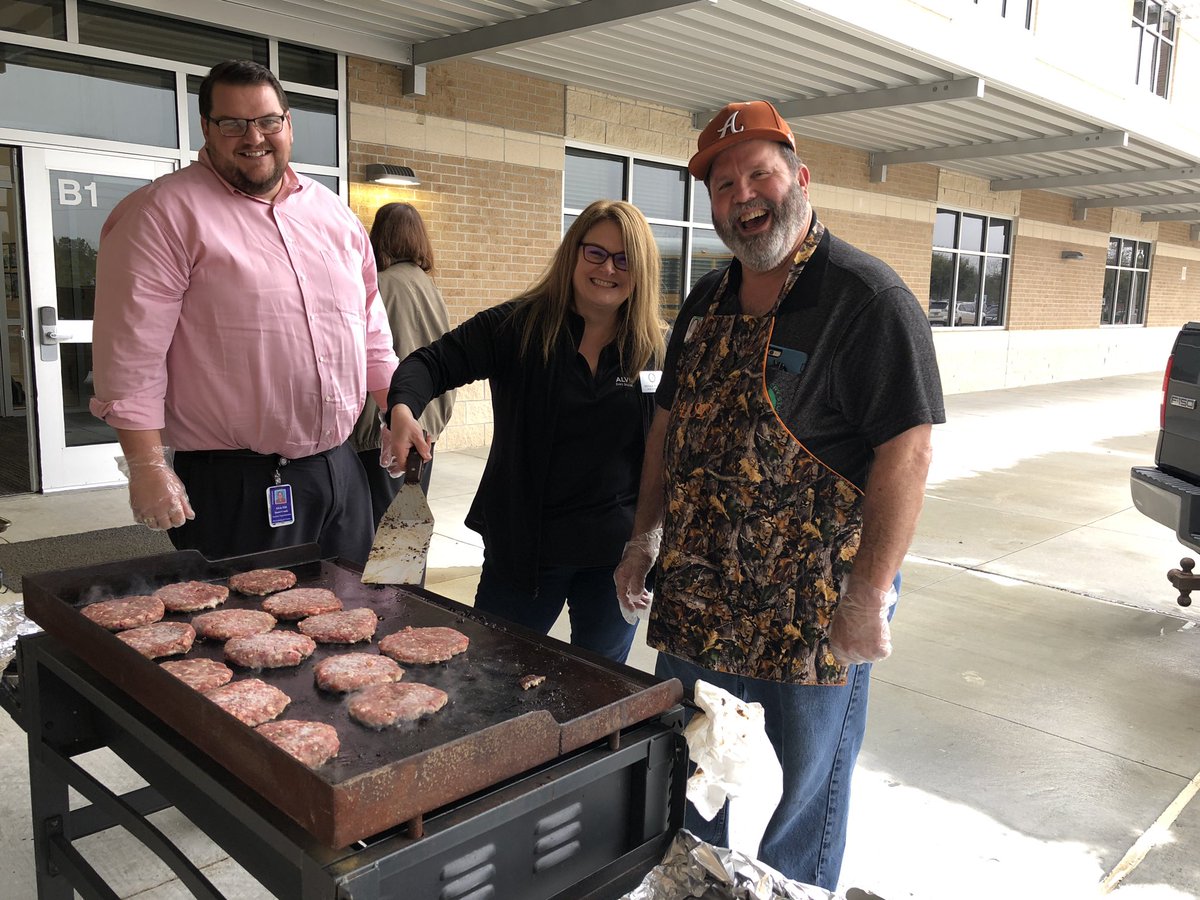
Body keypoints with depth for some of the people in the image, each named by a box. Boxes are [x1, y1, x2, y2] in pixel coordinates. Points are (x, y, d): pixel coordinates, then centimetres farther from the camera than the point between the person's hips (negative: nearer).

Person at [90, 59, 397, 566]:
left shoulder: (332, 212, 12)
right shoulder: (165, 213, -7)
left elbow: (369, 326, 18)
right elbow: (131, 349, -12)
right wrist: (148, 466, -16)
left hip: (340, 470, 6)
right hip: (233, 486, -6)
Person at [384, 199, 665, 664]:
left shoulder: (656, 348, 0)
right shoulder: (520, 325, -6)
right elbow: (436, 362, -10)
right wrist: (403, 408, -31)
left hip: (619, 552, 2)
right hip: (525, 544, -1)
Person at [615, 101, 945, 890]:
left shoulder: (869, 298, -14)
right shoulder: (708, 302, 8)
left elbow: (906, 450, -19)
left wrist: (870, 595, -21)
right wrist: (645, 536, 10)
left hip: (813, 615, -7)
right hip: (694, 601, 7)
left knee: (803, 801, 12)